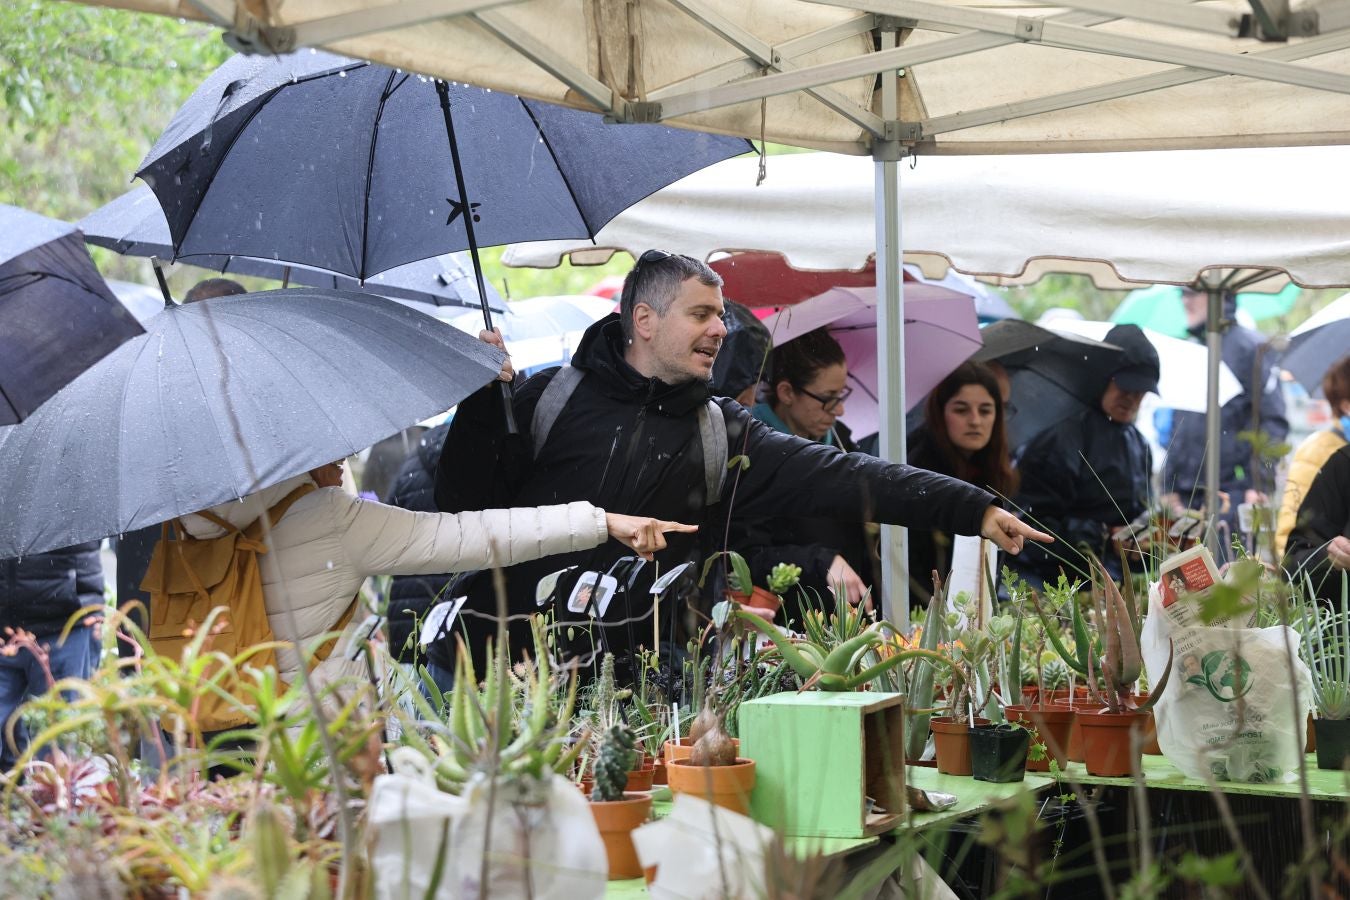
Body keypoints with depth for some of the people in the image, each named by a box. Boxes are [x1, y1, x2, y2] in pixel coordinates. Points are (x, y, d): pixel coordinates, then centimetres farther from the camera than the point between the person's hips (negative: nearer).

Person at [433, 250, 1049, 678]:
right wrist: (483, 403, -18)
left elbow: (838, 475, -4)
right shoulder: (551, 397, -1)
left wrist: (974, 509, -13)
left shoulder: (720, 434, 6)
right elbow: (464, 504, -3)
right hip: (498, 661, -2)